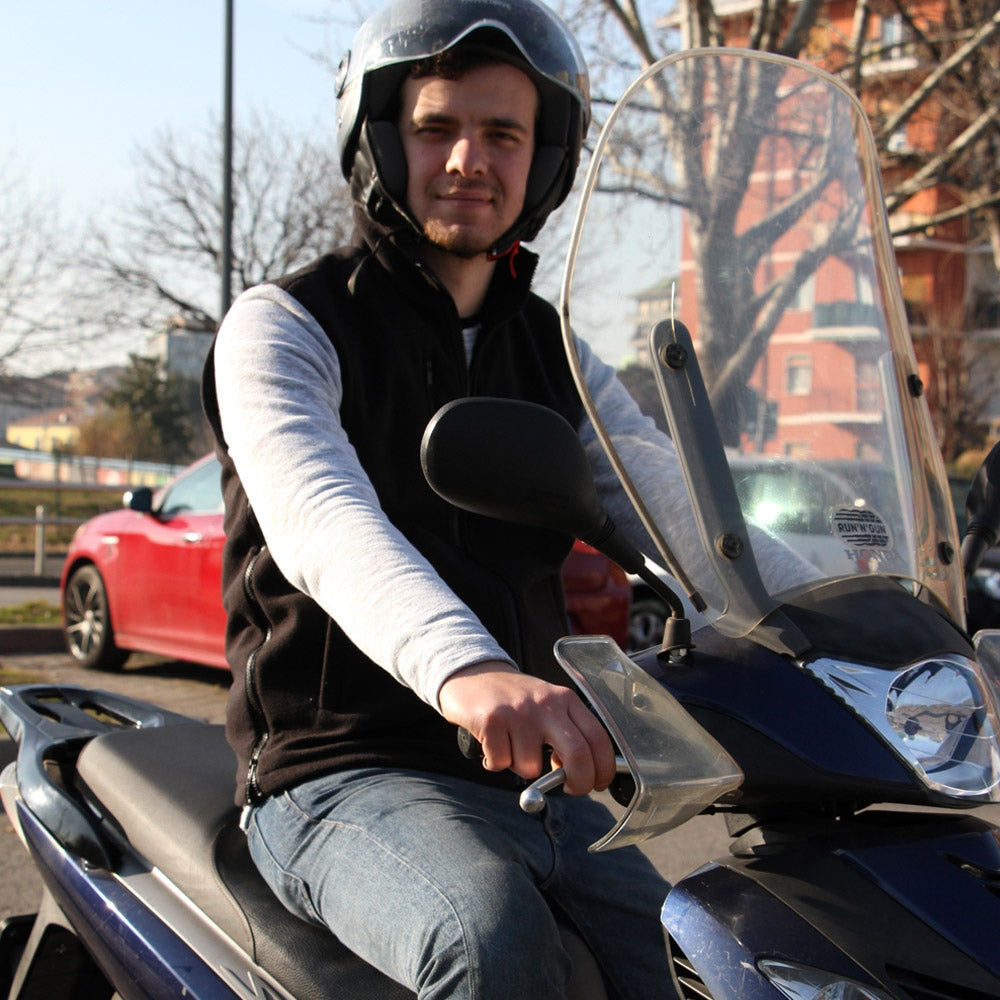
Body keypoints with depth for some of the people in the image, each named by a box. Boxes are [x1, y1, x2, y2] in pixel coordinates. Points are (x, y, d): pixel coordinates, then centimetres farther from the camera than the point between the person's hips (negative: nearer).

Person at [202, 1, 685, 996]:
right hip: (339, 778, -5)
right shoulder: (283, 325, -3)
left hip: (529, 775, 5)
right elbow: (319, 516, -24)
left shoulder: (553, 355, 15)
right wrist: (461, 664, -45)